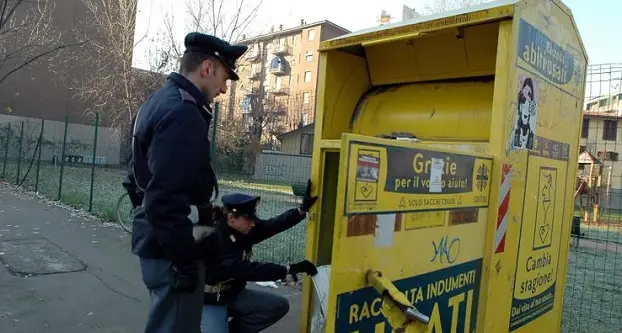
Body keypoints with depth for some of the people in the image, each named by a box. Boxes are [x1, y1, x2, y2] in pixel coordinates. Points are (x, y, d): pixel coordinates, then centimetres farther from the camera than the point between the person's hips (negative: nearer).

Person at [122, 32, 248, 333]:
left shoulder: (160, 101, 12)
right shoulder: (183, 114, -22)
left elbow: (140, 177, 19)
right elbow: (167, 200, -27)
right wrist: (186, 261, -19)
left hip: (154, 239, 10)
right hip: (169, 248, -10)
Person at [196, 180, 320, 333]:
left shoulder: (242, 229, -8)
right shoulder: (213, 240, -31)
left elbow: (272, 225, -17)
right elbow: (247, 270, -37)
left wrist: (302, 208, -26)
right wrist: (290, 269, -39)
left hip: (234, 293, 8)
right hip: (211, 300, -7)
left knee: (279, 305, -1)